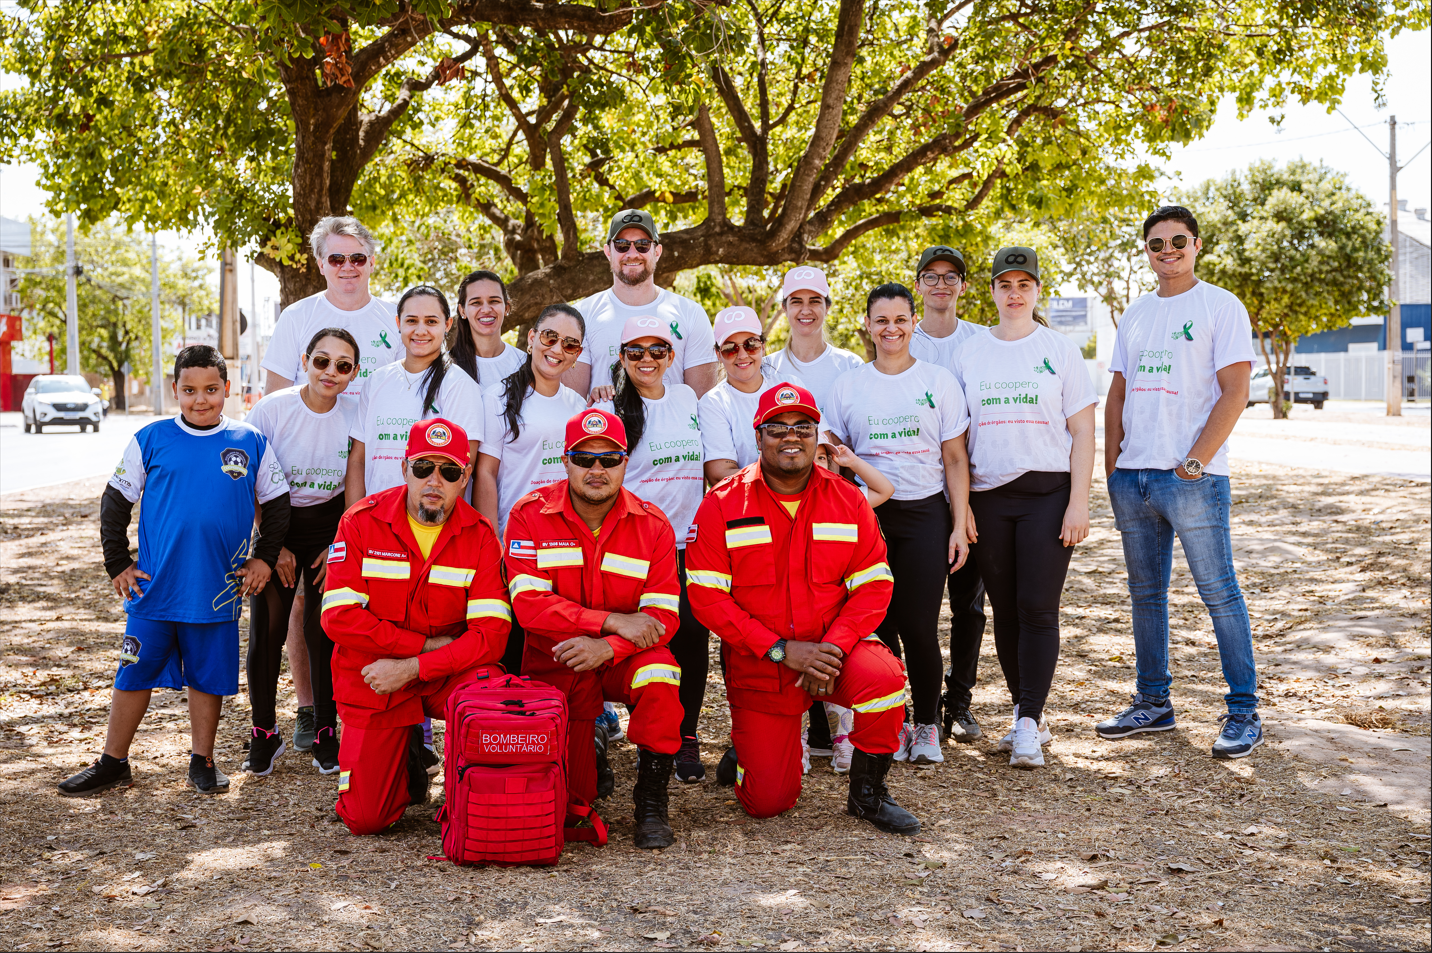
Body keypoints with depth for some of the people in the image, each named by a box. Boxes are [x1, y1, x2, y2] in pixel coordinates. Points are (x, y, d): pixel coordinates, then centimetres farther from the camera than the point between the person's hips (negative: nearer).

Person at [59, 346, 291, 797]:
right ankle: (113, 763, 20)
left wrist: (263, 557, 5)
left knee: (209, 676, 10)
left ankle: (202, 760, 25)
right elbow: (114, 502, 6)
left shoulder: (252, 444, 1)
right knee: (134, 673, 6)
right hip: (154, 587, 0)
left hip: (218, 590, 0)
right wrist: (117, 564, 3)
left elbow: (276, 504, 12)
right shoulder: (151, 439, -1)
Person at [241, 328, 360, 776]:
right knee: (266, 630, -3)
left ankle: (326, 733, 13)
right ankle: (263, 734, 13)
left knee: (324, 632, -2)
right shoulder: (271, 410, -13)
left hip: (330, 530, 1)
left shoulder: (355, 416, -8)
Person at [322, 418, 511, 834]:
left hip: (447, 675, 0)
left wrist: (410, 668, -23)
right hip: (372, 681, 0)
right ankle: (407, 751, 26)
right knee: (364, 817, -8)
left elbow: (491, 633, -15)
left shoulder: (480, 535, -7)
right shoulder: (362, 522, -8)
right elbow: (339, 617, -15)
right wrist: (428, 644, -16)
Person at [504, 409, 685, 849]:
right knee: (567, 792, -12)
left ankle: (651, 800, -15)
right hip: (554, 662, 0)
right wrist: (612, 621, -26)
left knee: (659, 667, -35)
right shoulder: (530, 516, -8)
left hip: (624, 660, 1)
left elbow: (662, 616, -12)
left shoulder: (652, 525, -6)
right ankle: (588, 746, 28)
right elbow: (528, 604, -18)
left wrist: (606, 648, -31)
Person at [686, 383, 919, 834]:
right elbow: (707, 596, -12)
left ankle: (868, 792, -6)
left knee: (882, 676, -32)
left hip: (835, 649, 2)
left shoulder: (848, 500, 0)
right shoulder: (721, 506, -7)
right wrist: (780, 649, -19)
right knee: (767, 802, -7)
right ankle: (746, 751, 31)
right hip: (758, 666, -2)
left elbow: (873, 586, -3)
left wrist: (833, 647, -20)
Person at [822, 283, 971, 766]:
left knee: (920, 627, -6)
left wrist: (959, 526, -2)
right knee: (878, 625, 0)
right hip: (866, 514, 1)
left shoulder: (939, 381, 5)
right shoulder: (847, 385, 8)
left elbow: (955, 460, 5)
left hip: (925, 514, -1)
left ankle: (926, 725, 12)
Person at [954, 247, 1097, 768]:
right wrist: (960, 505, 4)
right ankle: (1028, 717, 17)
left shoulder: (1060, 350, 4)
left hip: (1048, 492, -2)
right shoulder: (969, 353, 10)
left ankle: (1029, 725, -4)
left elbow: (1082, 432, 1)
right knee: (1005, 610, 6)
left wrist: (1078, 502, -7)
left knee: (1038, 608, -8)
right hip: (988, 497, 3)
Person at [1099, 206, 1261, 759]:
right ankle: (1152, 704, 23)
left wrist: (1194, 462, -15)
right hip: (1131, 477, 6)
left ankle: (1244, 714, 4)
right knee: (1146, 595, 12)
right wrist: (1111, 466, 7)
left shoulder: (1220, 307, -2)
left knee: (1220, 594, -3)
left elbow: (1234, 392, -9)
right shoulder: (1135, 315, 16)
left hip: (1193, 478, -6)